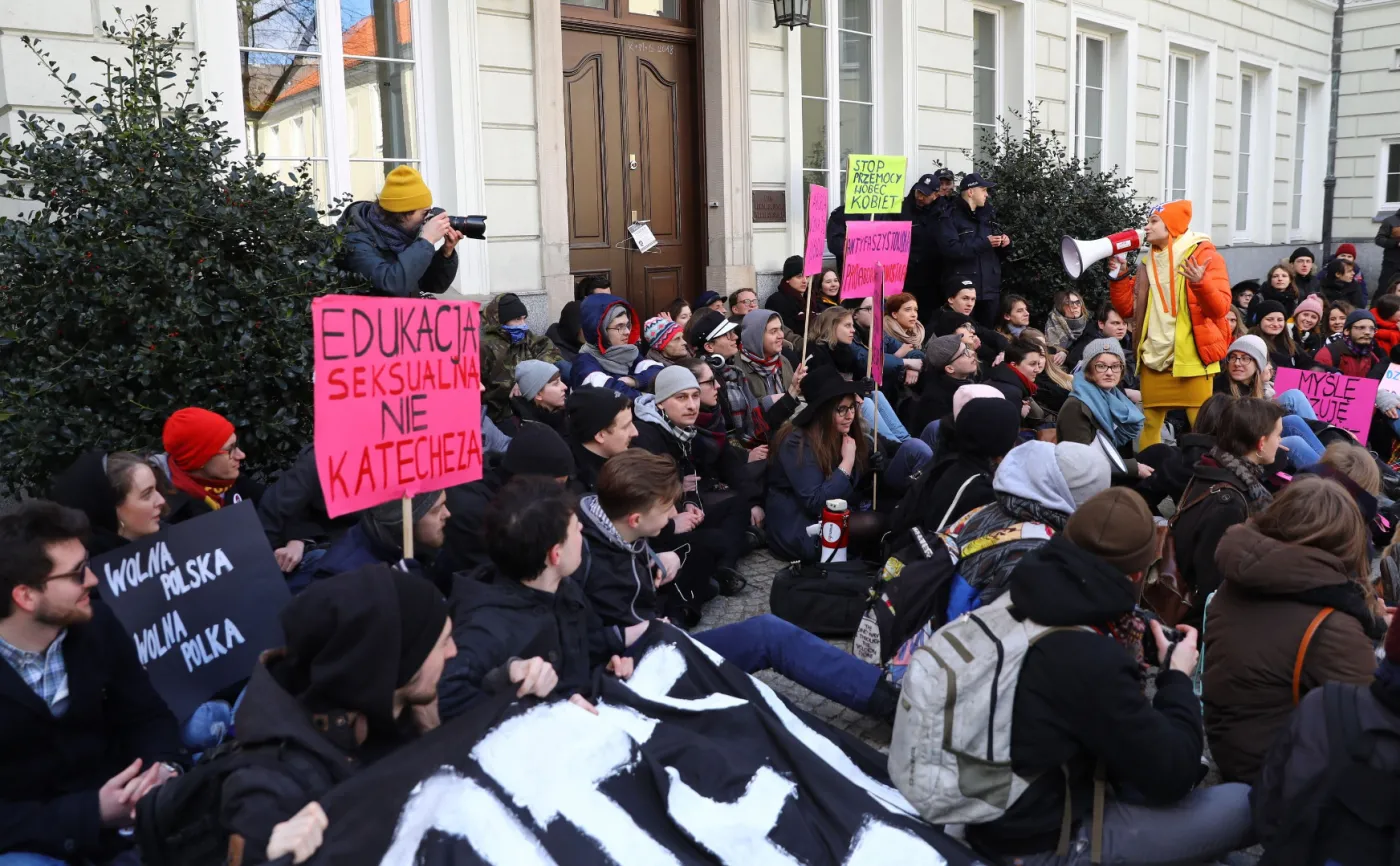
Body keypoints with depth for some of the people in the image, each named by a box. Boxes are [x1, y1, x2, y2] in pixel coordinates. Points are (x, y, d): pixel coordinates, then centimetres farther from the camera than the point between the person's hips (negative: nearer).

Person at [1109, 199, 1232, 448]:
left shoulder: (1204, 256, -3)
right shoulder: (1147, 263, 13)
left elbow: (1220, 308, -13)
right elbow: (1127, 309, 12)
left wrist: (1200, 283, -30)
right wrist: (1119, 276, 1)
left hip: (1192, 358, -5)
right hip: (1154, 358, 5)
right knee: (1149, 426, 9)